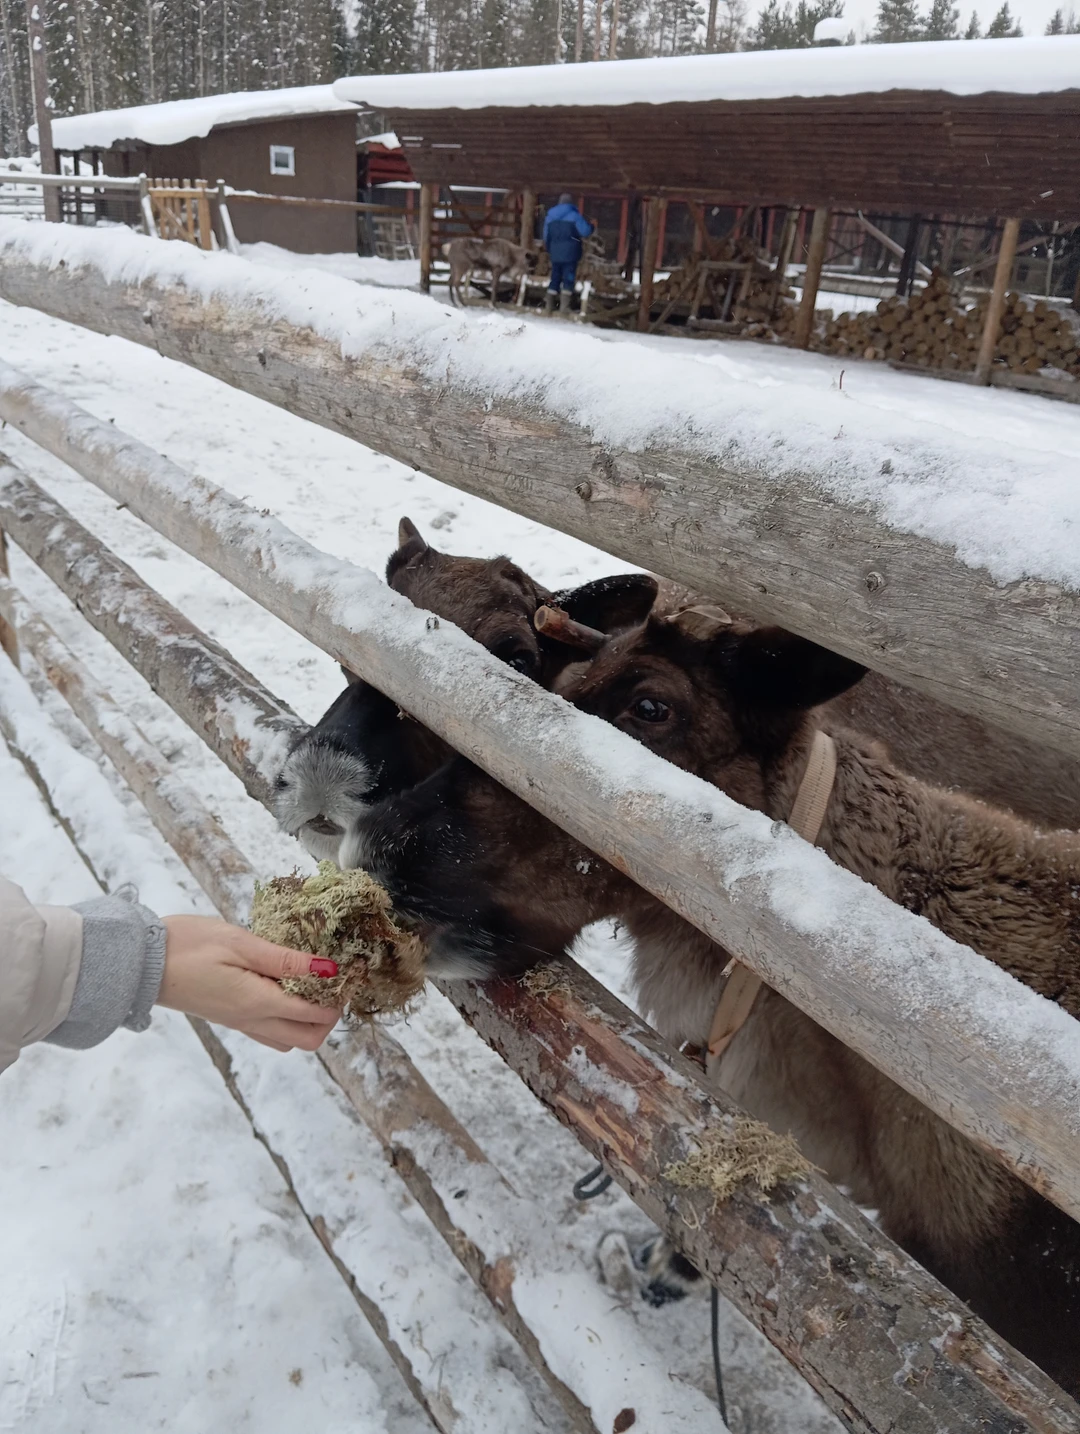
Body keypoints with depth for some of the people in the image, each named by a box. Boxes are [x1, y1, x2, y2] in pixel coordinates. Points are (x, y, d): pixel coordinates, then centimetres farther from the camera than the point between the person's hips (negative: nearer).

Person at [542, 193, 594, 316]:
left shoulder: (550, 215, 12)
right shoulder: (574, 215, -6)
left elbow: (546, 236, 15)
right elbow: (585, 232, -10)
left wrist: (549, 250, 27)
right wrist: (591, 225, 11)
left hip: (555, 253, 5)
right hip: (570, 253, -5)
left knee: (555, 278, 11)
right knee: (568, 279, -1)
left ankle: (548, 306, 7)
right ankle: (564, 307, -7)